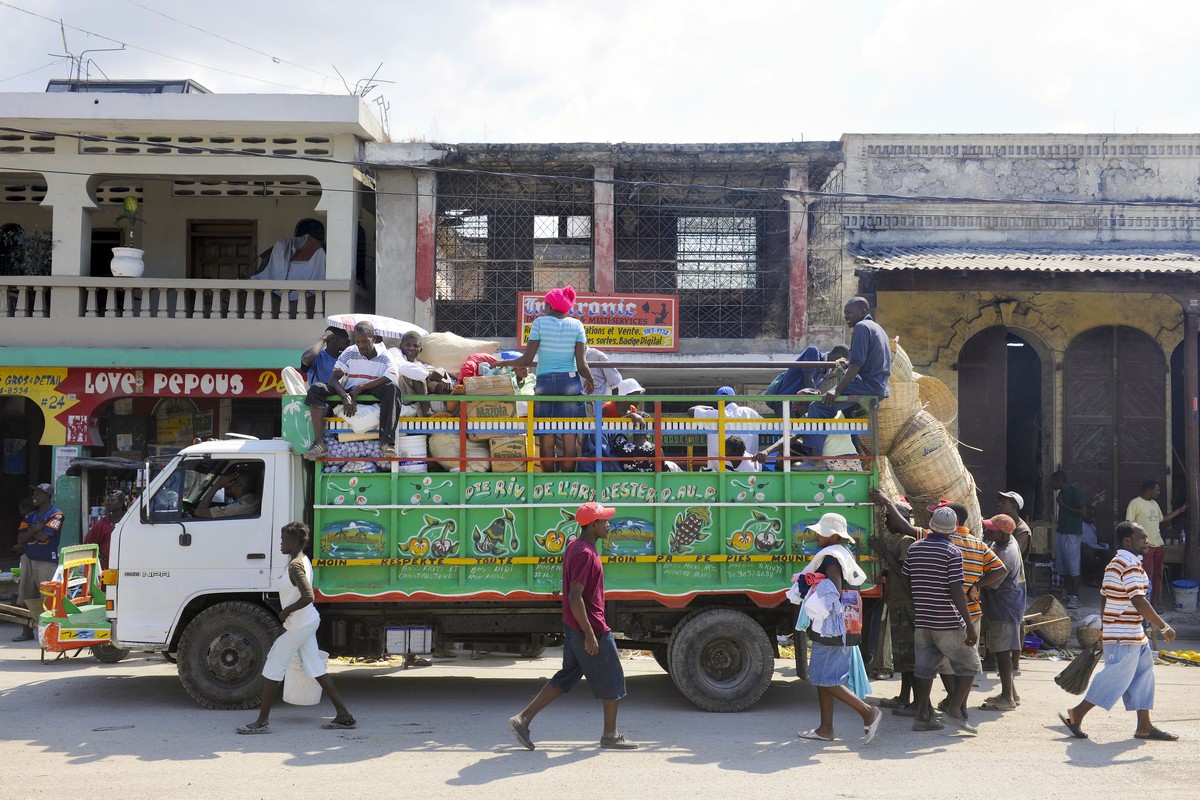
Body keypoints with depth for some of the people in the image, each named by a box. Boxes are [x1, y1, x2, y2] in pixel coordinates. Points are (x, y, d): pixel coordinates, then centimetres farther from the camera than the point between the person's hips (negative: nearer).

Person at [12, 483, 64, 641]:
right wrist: (35, 529, -10)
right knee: (28, 597, 10)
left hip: (47, 562, -7)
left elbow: (44, 537, -16)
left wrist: (30, 532, 0)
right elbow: (20, 538, 5)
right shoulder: (31, 516, 16)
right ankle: (28, 630, 19)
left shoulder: (56, 515, -5)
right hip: (29, 560, 7)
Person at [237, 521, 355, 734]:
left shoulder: (295, 565, -19)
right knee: (315, 669, 11)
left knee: (273, 668, 0)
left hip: (299, 625, -10)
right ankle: (344, 715, 11)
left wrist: (286, 612, -16)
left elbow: (307, 597, -30)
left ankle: (262, 721, 7)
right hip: (309, 622, 10)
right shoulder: (304, 561, 11)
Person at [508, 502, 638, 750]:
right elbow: (575, 596, -25)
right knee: (612, 682, 5)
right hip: (591, 629, -10)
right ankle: (610, 735, 18)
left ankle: (523, 720, 11)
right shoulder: (585, 554, -21)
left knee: (565, 678, 14)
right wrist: (590, 633, -23)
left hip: (572, 627, 10)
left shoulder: (574, 546, 10)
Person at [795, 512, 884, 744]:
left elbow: (834, 592, -25)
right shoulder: (844, 555, 16)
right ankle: (826, 729, 16)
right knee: (822, 678, 13)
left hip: (830, 629, -10)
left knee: (826, 680, -6)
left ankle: (868, 712, -7)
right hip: (841, 630, 10)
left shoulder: (831, 557, -14)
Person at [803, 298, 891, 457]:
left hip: (867, 385, -11)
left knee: (817, 407, -14)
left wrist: (837, 390, -21)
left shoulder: (861, 327, -7)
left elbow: (857, 364, -18)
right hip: (880, 388, 11)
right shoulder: (877, 329, 24)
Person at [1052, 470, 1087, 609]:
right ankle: (1069, 595, 15)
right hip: (1060, 531, 9)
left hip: (1072, 534, -9)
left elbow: (1083, 511, -17)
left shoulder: (1075, 491, -11)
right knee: (1062, 566, 9)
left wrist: (1064, 505, -15)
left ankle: (1075, 597, -3)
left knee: (1073, 566, -6)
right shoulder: (1062, 493, 14)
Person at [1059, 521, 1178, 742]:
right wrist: (1164, 628, -19)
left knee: (1143, 674, 12)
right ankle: (1076, 715, 2)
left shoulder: (1114, 564, 14)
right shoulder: (1130, 565, -18)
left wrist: (1103, 629, 24)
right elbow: (1139, 602, -24)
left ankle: (1145, 726, 16)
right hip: (1125, 638, -10)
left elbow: (1104, 598, 18)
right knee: (1116, 678, -5)